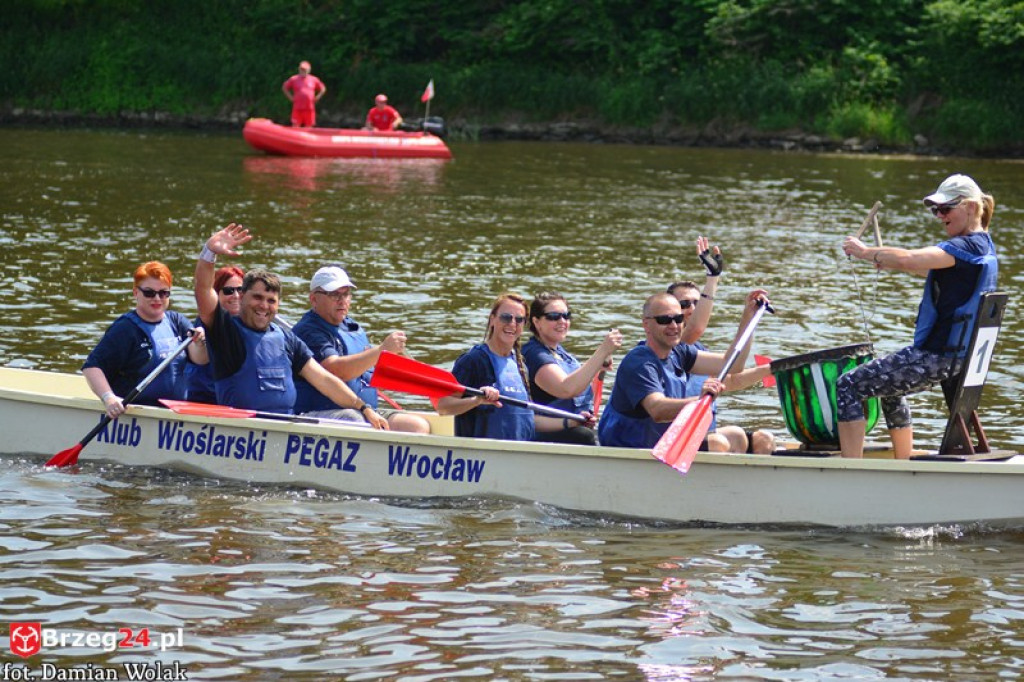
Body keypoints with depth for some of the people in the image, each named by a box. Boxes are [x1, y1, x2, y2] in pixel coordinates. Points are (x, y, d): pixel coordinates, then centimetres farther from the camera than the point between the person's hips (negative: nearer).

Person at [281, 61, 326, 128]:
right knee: (295, 127, -6)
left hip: (309, 108, 2)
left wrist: (317, 98, 5)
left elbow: (323, 89, 18)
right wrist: (291, 97, 2)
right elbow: (284, 87, 12)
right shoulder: (294, 79, 2)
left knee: (308, 127, 3)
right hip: (297, 108, -1)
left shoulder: (314, 80, 6)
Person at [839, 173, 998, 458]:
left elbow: (908, 259, -30)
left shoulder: (967, 246, -19)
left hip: (936, 357, -11)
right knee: (891, 390, 36)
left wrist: (865, 251, -15)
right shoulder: (984, 247, 12)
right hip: (958, 355, 11)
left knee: (847, 386, -7)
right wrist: (886, 260, 14)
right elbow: (934, 271, 25)